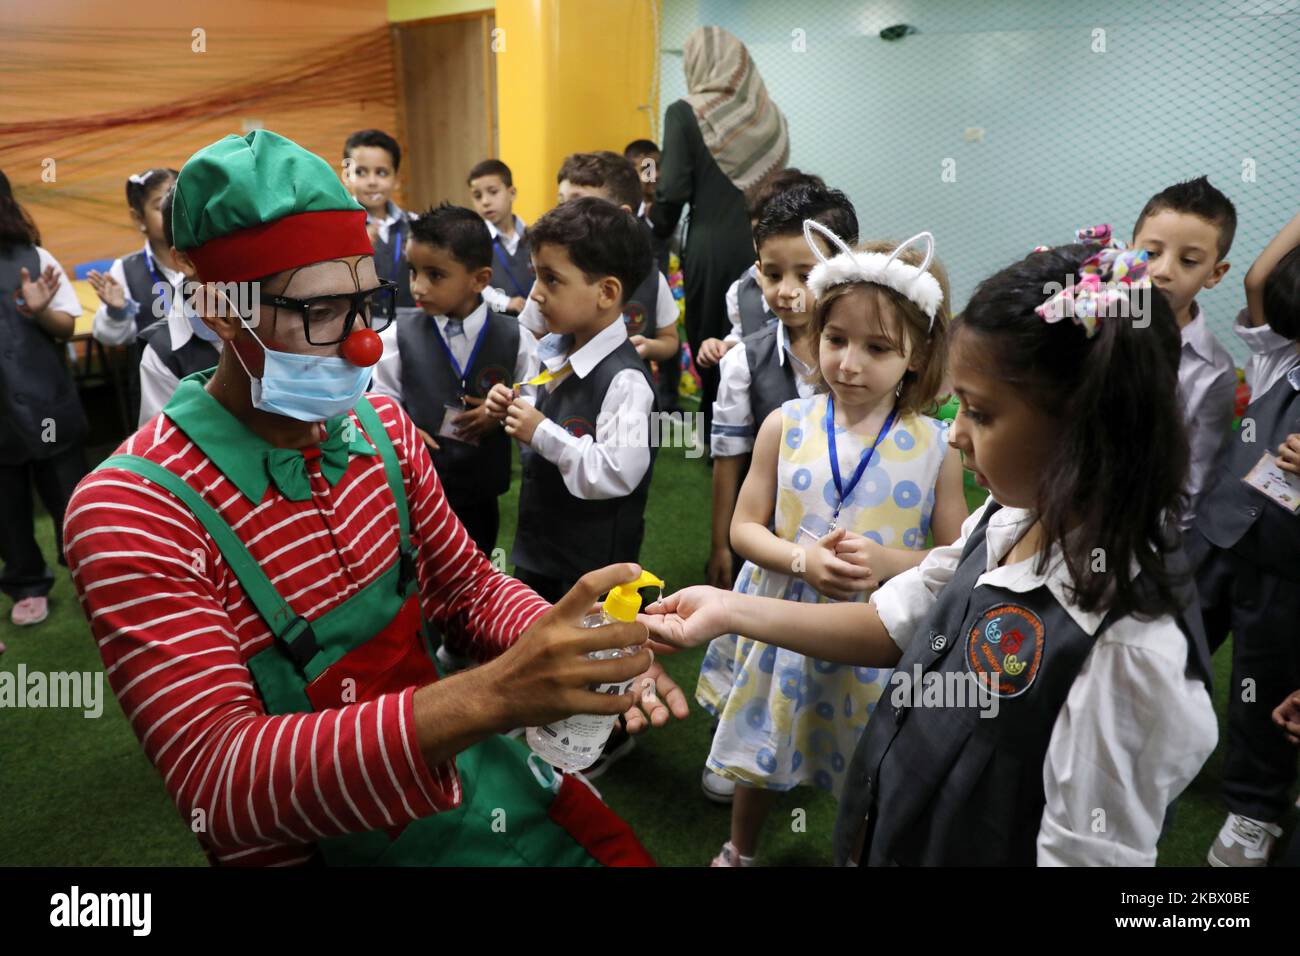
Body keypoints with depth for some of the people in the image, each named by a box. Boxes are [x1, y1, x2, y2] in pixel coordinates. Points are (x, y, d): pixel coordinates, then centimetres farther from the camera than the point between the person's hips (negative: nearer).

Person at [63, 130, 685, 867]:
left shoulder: (379, 425, -3)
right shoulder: (131, 512, -21)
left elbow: (470, 588, 5)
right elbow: (218, 777, -29)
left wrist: (573, 652, -17)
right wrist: (492, 696, -42)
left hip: (469, 776, 5)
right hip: (323, 840, -4)